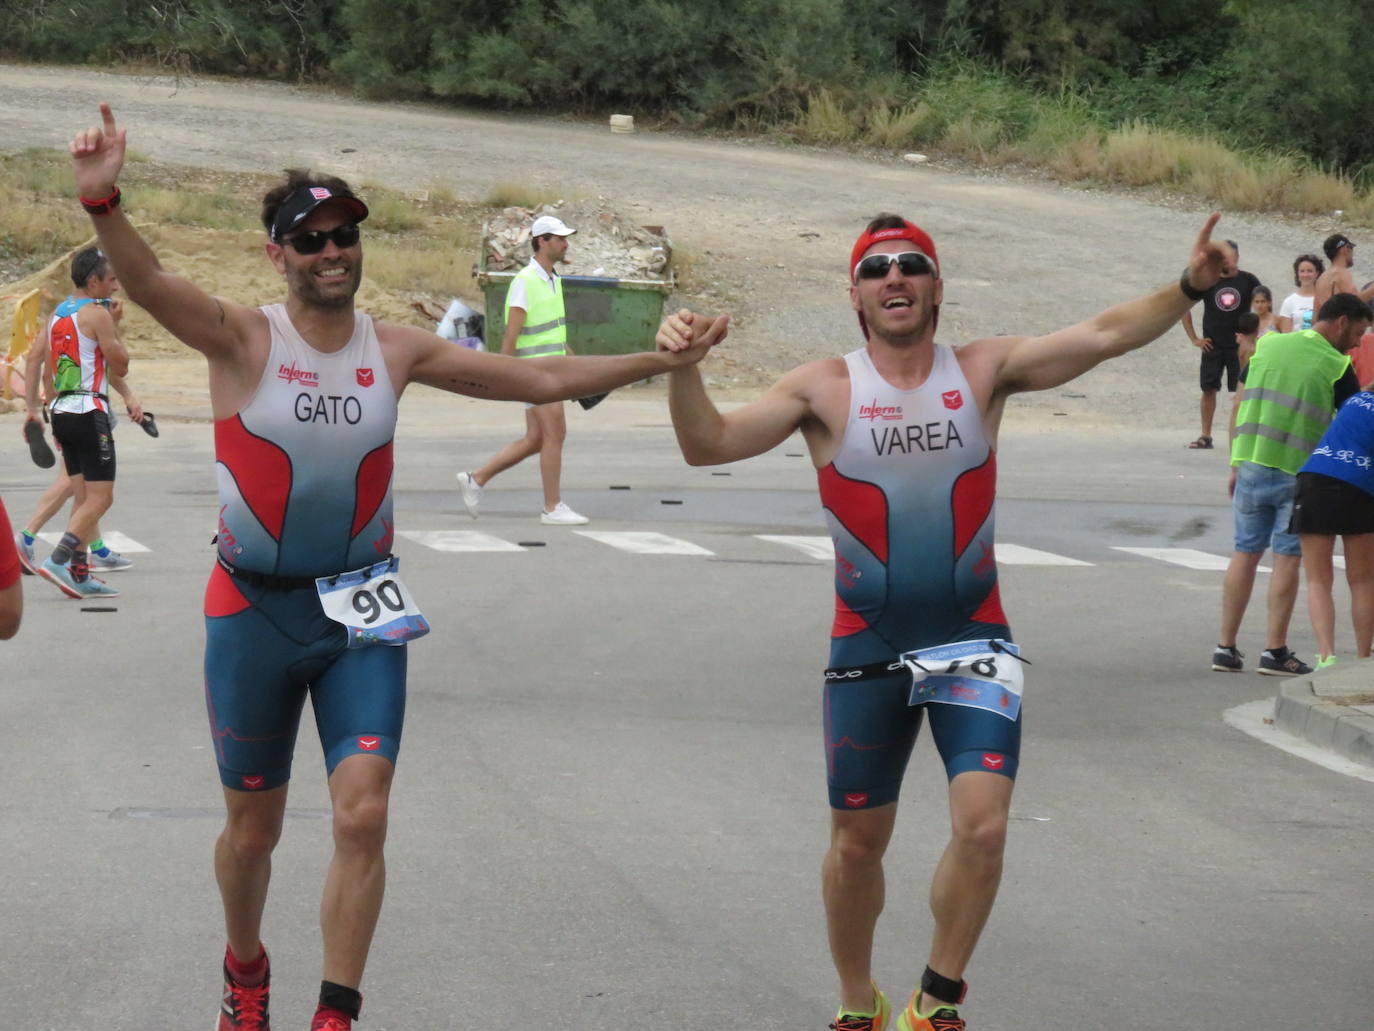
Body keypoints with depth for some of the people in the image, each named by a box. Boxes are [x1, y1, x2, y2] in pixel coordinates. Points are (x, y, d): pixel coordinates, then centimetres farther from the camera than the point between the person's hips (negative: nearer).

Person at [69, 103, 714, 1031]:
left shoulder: (397, 351, 0)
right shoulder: (243, 339, -11)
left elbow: (541, 379, 8)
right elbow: (147, 280, -30)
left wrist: (660, 361, 4)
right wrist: (104, 199, -50)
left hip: (361, 611, 2)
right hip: (256, 613, -2)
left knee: (363, 817, -11)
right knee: (254, 825, 11)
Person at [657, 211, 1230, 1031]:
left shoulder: (985, 371, -3)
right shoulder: (825, 390, -5)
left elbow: (1104, 336, -12)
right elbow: (708, 445, -12)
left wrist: (1188, 290, -28)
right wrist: (684, 369, -31)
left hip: (972, 639, 0)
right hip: (866, 647, 0)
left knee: (983, 825, -16)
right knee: (858, 841, 10)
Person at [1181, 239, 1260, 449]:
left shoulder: (1248, 281, -1)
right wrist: (1193, 338, 3)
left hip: (1239, 347, -1)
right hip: (1212, 346, 1)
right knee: (1208, 390, 2)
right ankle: (1205, 436, 8)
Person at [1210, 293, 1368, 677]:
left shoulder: (1268, 345, 8)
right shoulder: (1336, 366, -7)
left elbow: (1239, 407, 10)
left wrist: (1236, 464, 15)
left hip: (1251, 466, 5)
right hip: (1298, 473, -4)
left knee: (1245, 552, 11)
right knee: (1287, 558, 3)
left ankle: (1226, 648, 11)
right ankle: (1275, 651, 2)